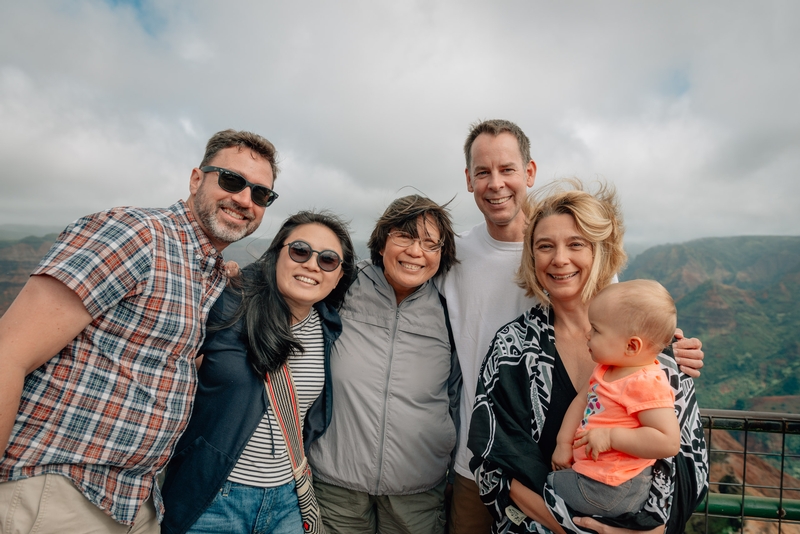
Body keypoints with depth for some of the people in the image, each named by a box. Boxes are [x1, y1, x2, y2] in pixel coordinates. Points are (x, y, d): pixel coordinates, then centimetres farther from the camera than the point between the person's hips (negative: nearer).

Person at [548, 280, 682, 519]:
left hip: (607, 490, -9)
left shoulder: (646, 383, -25)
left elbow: (669, 442, -30)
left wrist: (610, 436, -29)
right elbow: (582, 400, 7)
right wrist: (563, 443, -1)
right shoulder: (607, 368, 3)